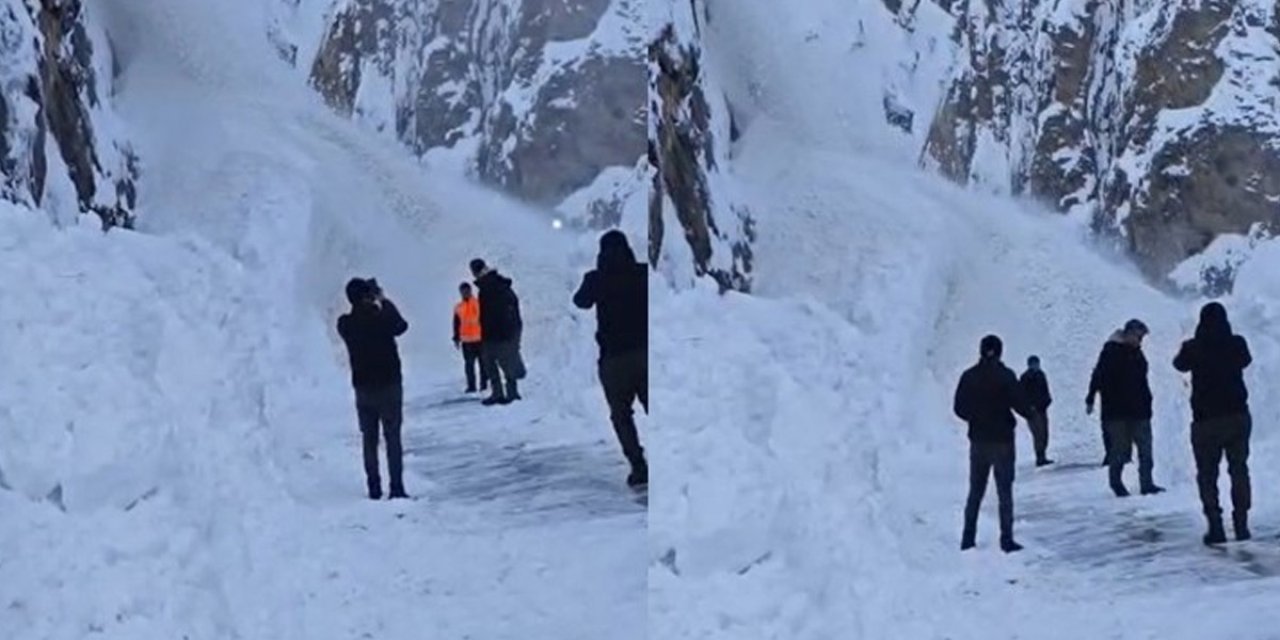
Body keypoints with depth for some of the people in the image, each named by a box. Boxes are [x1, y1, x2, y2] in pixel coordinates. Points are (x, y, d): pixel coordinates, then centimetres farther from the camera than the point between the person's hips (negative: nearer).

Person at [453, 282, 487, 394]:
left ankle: (484, 383, 10)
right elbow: (456, 324, 13)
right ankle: (471, 385, 3)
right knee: (469, 364, 1)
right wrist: (456, 338, 9)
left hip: (480, 339, -2)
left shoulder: (479, 303, 1)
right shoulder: (458, 308, 8)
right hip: (466, 341, 2)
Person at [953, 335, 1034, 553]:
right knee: (1004, 491, 3)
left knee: (975, 492, 13)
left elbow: (959, 408, 1)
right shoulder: (1005, 376, -12)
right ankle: (1006, 539, -1)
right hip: (1002, 440, -3)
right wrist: (1031, 414, 7)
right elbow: (1019, 403, -14)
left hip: (978, 440, 3)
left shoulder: (969, 377, -1)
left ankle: (968, 539, 12)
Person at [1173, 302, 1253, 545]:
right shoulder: (1237, 344, -3)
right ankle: (1241, 525, 6)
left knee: (1207, 474, 6)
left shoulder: (1194, 348, -9)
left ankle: (1215, 526, -3)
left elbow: (1180, 364, 13)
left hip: (1206, 420, -2)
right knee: (1239, 470, 11)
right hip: (1238, 415, 2)